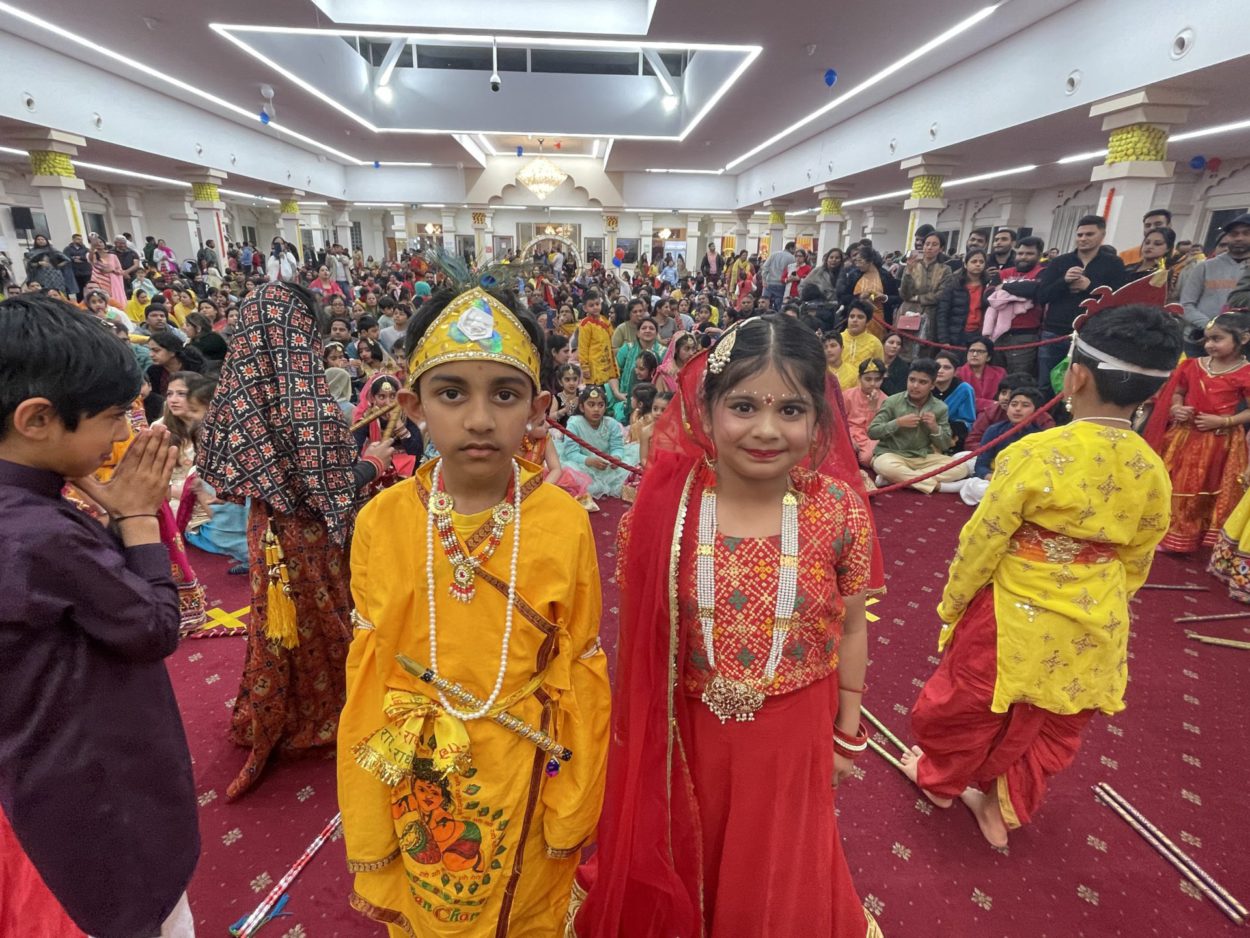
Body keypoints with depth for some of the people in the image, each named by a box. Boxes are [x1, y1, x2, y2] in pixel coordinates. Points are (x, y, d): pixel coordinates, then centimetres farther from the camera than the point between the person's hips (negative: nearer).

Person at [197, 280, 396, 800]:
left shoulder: (243, 389, -6)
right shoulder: (304, 398, -26)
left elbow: (221, 465, 2)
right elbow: (324, 489, -24)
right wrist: (373, 461, -10)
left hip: (267, 530, 6)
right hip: (309, 539, -6)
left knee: (279, 627, 23)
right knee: (320, 627, 15)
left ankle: (270, 721, 43)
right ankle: (322, 718, 36)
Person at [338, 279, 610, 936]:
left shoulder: (565, 522, -17)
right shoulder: (380, 522, -13)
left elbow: (579, 674, -8)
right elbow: (367, 675, -5)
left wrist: (574, 808, 0)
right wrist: (366, 822, 3)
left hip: (527, 778, -1)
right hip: (419, 784, 2)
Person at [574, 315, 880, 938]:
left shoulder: (840, 513, -17)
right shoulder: (663, 508, -20)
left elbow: (851, 629, -3)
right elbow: (635, 634, -9)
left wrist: (847, 734, 6)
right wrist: (640, 740, 1)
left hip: (792, 735, 1)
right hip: (687, 733, 0)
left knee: (775, 876, 28)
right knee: (682, 870, 28)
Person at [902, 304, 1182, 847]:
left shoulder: (1037, 454, -24)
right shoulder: (1152, 471, -7)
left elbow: (982, 543, -18)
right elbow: (1136, 562, 5)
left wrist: (952, 603, -3)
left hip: (1014, 618, -5)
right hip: (1095, 629, 5)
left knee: (969, 705, 21)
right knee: (1051, 732, 24)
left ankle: (940, 778, 44)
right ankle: (1006, 808, 44)